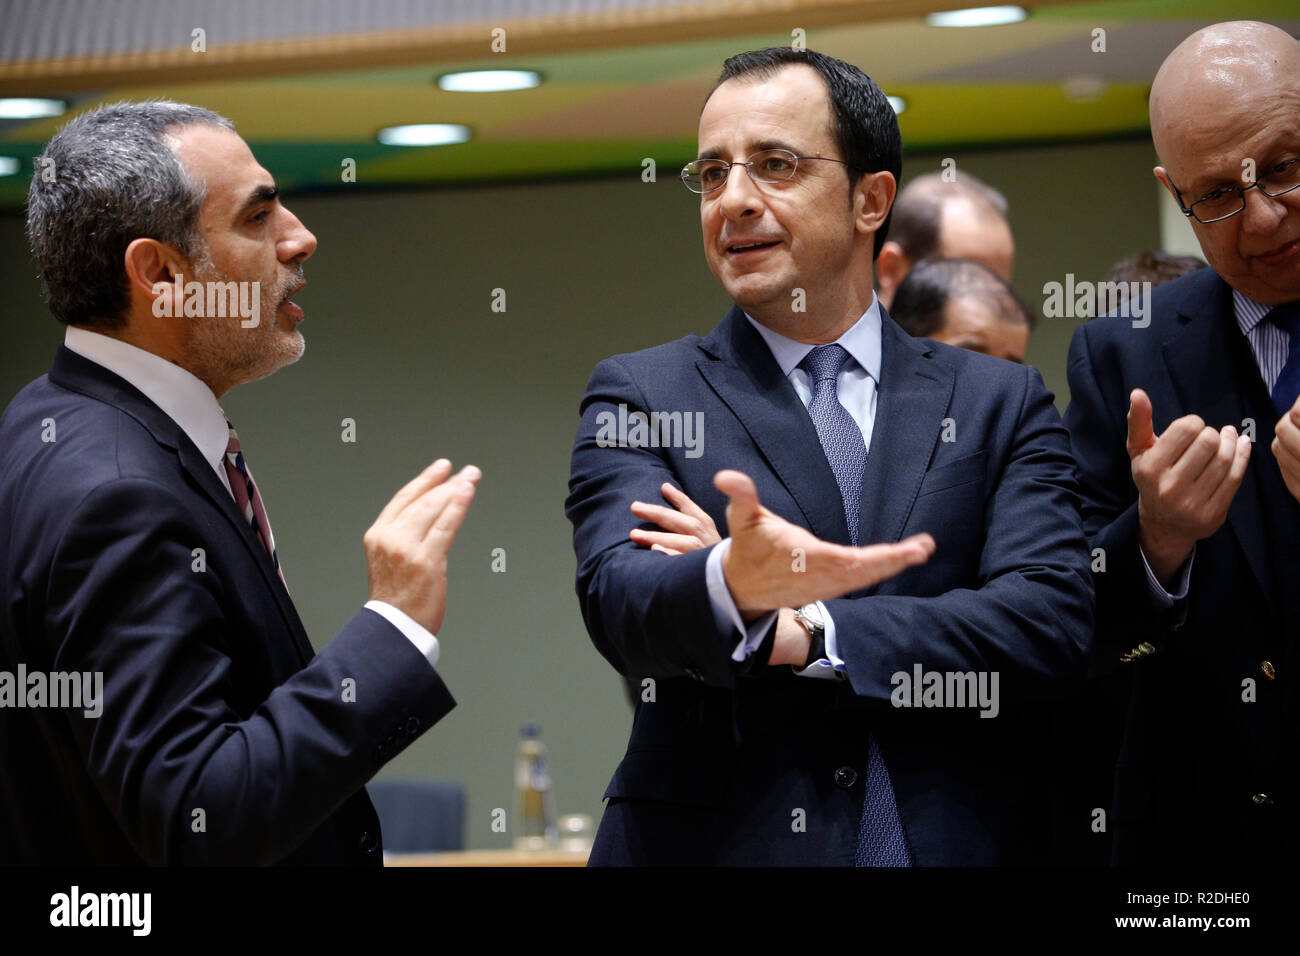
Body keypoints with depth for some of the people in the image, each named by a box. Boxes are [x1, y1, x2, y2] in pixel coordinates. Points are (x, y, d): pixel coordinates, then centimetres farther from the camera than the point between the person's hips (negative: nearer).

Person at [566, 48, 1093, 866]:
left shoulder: (1002, 405, 5)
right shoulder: (640, 399, 2)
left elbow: (1051, 621, -9)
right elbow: (617, 600, -14)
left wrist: (800, 632, -17)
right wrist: (727, 586, -35)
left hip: (952, 840, 1)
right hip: (708, 842, -1)